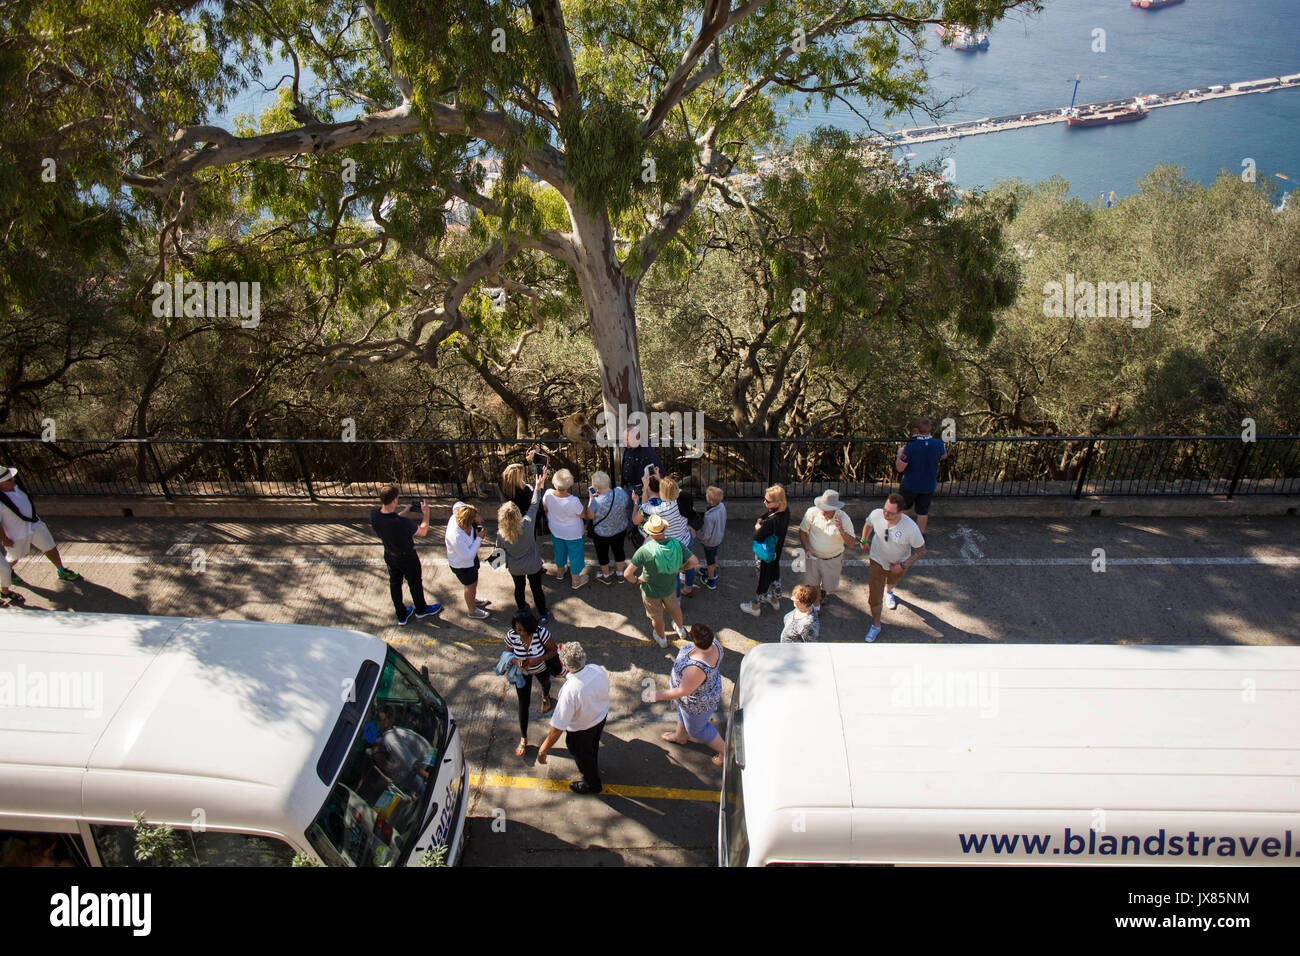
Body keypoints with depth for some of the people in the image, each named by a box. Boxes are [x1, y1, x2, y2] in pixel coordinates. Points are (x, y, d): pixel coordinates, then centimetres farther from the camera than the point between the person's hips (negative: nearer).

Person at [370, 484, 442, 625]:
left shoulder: (374, 516, -22)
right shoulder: (400, 522, -41)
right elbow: (422, 532, -22)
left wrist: (405, 512, 5)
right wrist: (425, 513, -10)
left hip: (389, 556, 5)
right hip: (407, 558, -5)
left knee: (394, 584, 25)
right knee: (415, 583, 22)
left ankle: (401, 615, 43)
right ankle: (421, 609, 48)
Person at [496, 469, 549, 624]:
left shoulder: (500, 534, -28)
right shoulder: (527, 524, -33)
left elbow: (503, 549, -7)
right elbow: (534, 506, -19)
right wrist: (538, 487, -9)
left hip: (515, 567, 2)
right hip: (533, 565, -1)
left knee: (519, 587, 27)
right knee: (537, 588, 19)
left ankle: (521, 610, 50)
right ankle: (542, 614, 38)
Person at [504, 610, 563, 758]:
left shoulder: (541, 632, -38)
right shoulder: (511, 635, -31)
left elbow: (553, 650, -24)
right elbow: (509, 654, -13)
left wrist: (538, 659, -39)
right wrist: (517, 661, -35)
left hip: (541, 668, 0)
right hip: (522, 672, 0)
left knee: (545, 683, 34)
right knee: (523, 703, 2)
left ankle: (545, 697, 75)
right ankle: (523, 739, 21)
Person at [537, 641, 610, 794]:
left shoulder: (570, 691, -44)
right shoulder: (598, 670, -27)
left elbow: (558, 727, -36)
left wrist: (544, 749, -23)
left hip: (581, 729, -5)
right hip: (601, 717, 5)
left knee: (582, 754, 27)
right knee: (593, 747, 35)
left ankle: (592, 784, 55)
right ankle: (593, 769, 66)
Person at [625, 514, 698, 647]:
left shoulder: (644, 550, -35)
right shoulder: (676, 544, -25)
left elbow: (627, 574, -32)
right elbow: (695, 561, -14)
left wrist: (636, 581, -11)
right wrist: (679, 569, 2)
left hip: (651, 590, -3)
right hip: (670, 586, 3)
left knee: (657, 617, 26)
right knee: (674, 607, 34)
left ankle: (662, 639, 52)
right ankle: (681, 630, 60)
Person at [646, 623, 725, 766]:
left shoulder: (696, 668, -46)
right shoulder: (714, 644, -26)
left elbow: (683, 691, -32)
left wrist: (658, 695, -18)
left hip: (699, 703, -8)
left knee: (697, 729, 23)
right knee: (682, 711, 35)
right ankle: (680, 736, 64)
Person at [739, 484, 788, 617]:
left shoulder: (771, 521, -40)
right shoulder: (785, 510, -14)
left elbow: (757, 537, -28)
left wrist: (758, 526, -11)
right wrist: (760, 522, -19)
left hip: (765, 554, -8)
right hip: (776, 551, 8)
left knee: (762, 578, 14)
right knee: (774, 573, 28)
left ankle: (755, 607, 37)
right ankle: (775, 600, 51)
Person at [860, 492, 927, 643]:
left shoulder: (911, 527, -38)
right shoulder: (876, 514, -32)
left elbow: (921, 550, -20)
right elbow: (868, 524, -4)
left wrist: (902, 565, -23)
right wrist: (864, 540, 9)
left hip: (898, 564, 0)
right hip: (877, 561, 0)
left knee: (891, 582, 34)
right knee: (873, 596, 2)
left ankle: (888, 592, 71)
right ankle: (876, 626, 27)